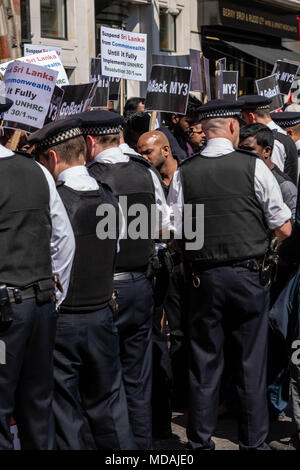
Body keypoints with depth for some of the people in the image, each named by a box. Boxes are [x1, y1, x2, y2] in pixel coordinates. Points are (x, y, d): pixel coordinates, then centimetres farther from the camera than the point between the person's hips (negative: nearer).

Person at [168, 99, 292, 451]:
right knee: (251, 365, 8)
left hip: (203, 278, 2)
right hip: (248, 276, -2)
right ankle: (253, 441, 17)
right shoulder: (254, 167, -7)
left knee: (204, 362, 10)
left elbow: (174, 232, 0)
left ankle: (200, 441, 20)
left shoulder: (183, 173, -2)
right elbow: (284, 229, -6)